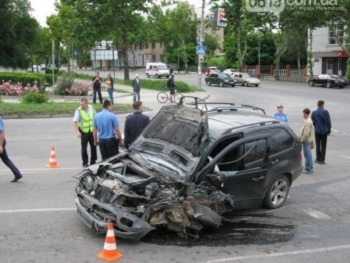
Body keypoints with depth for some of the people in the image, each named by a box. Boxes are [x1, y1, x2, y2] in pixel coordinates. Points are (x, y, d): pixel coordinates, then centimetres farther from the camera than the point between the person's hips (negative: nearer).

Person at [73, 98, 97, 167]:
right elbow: (75, 122, -15)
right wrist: (77, 132, -25)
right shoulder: (78, 110, -13)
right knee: (84, 147, 0)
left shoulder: (91, 108, -2)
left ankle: (93, 161, 23)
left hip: (92, 131, 3)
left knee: (93, 146, 8)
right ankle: (85, 162, 13)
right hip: (83, 131, -3)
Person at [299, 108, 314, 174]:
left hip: (306, 141, -10)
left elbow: (306, 134, -25)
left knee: (307, 155, -2)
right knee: (308, 155, 17)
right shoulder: (307, 120, 10)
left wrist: (302, 140, -14)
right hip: (309, 140, 10)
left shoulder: (308, 122, -23)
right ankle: (310, 168, 26)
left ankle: (308, 169, 5)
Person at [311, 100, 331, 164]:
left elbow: (312, 122, 1)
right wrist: (329, 130, 3)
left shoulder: (314, 112, -4)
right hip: (324, 130, -2)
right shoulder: (325, 112, -11)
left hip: (317, 130, 2)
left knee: (318, 145, 11)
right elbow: (328, 122, -7)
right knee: (323, 146, 5)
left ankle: (318, 159, 15)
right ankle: (322, 160, 5)